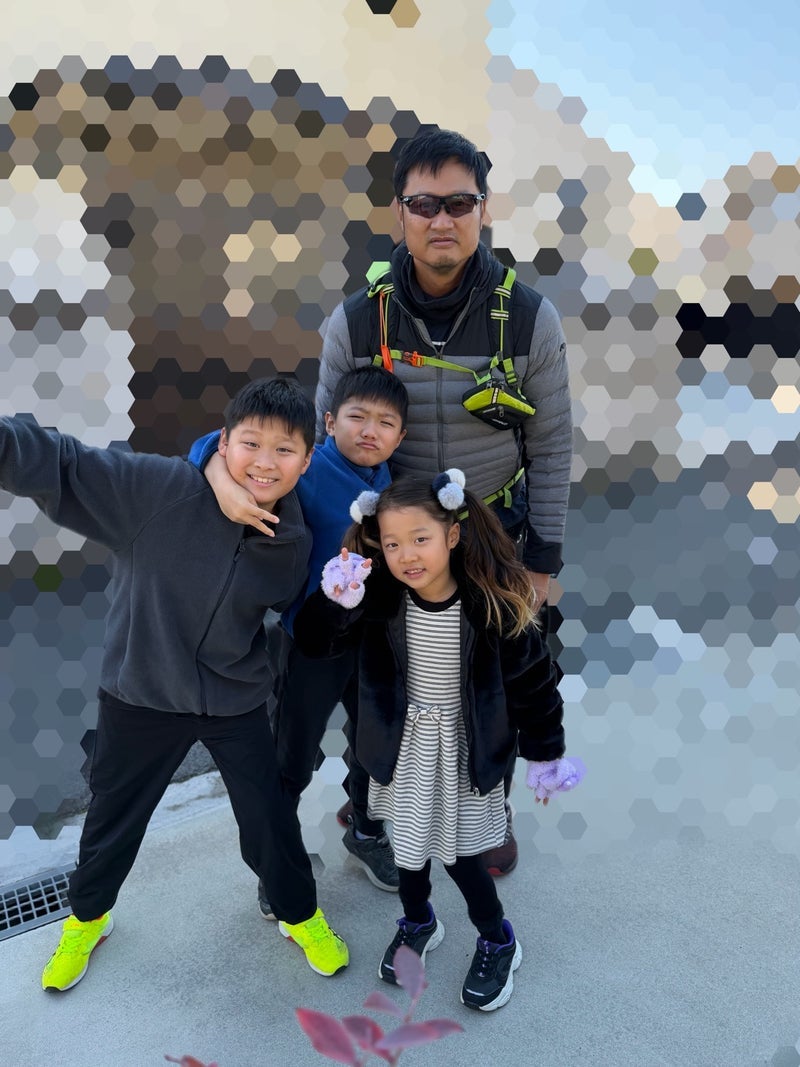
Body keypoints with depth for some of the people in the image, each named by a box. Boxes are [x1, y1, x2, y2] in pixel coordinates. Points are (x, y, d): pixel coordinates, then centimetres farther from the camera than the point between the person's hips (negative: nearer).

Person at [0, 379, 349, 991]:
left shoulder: (294, 544, -13)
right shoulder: (165, 488, -25)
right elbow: (61, 465, -28)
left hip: (236, 700, 2)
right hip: (141, 693, -1)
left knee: (270, 819, 13)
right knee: (114, 815, 21)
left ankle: (301, 915, 45)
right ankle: (87, 918, 54)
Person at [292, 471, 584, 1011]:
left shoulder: (490, 603, -24)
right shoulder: (380, 596, -17)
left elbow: (531, 679, -12)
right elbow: (313, 642, -12)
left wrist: (545, 755, -3)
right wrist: (335, 603, -34)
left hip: (462, 747, -3)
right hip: (404, 742, 3)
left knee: (458, 852, 7)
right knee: (411, 840, 19)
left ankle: (498, 941, 36)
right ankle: (418, 921, 49)